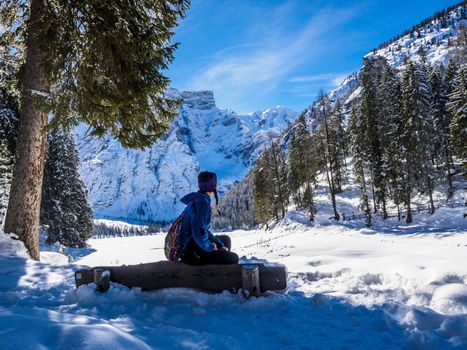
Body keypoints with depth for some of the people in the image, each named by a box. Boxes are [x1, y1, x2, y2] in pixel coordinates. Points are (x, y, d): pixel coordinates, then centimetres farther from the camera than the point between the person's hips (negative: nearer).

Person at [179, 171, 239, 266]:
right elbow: (198, 232, -29)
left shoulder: (199, 199, 9)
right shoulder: (202, 202, -22)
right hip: (191, 253, -10)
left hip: (192, 244, 10)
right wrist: (210, 248, -11)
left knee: (225, 239, 24)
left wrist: (220, 245, 6)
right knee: (233, 258, -8)